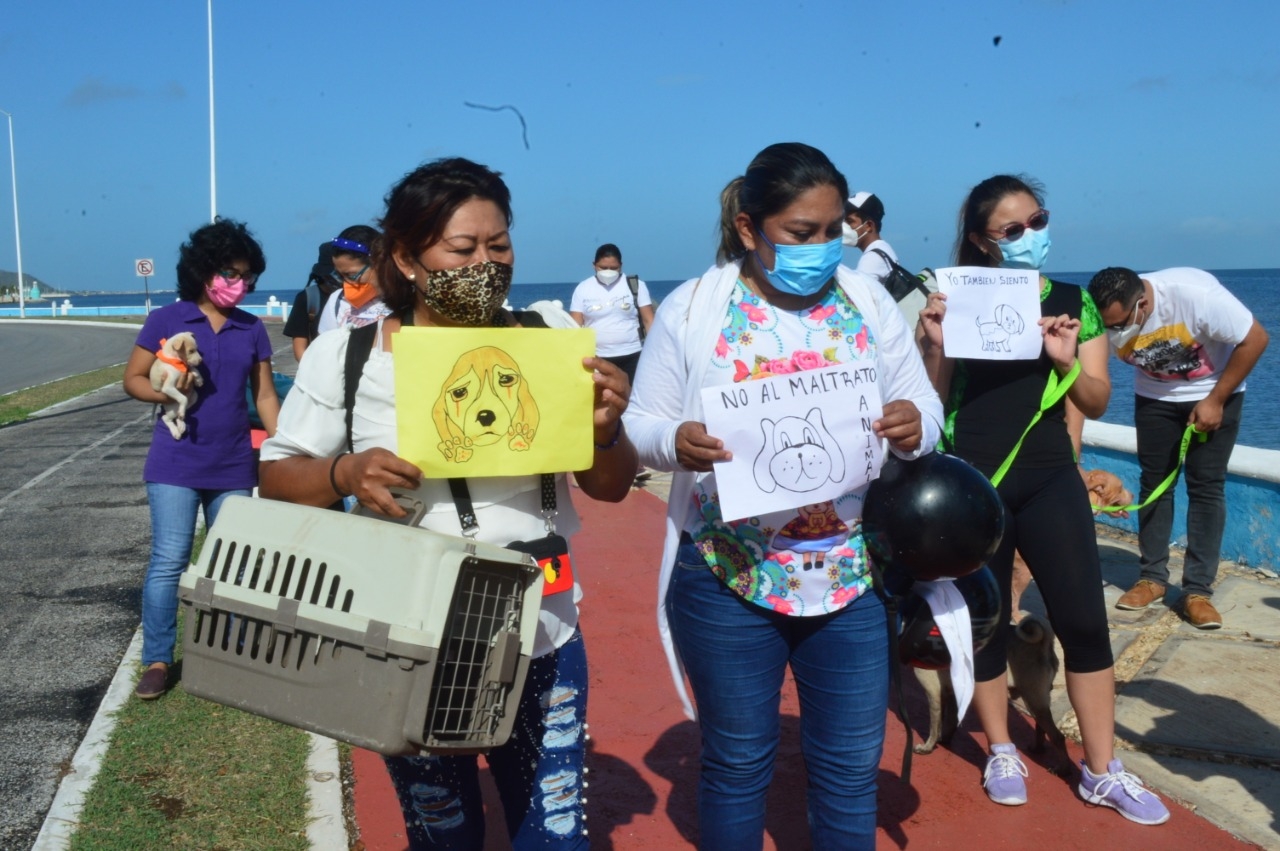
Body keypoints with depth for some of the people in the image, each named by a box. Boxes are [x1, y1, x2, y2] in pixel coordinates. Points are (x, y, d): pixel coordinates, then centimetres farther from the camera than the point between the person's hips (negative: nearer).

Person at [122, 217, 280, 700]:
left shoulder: (252, 329, 7)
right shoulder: (166, 320, -2)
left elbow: (265, 395, 9)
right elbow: (132, 379, 3)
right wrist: (164, 393, -18)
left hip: (234, 466, 3)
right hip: (176, 463, -3)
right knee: (168, 561, -5)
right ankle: (157, 662, 6)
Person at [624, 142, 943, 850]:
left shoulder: (868, 301, 3)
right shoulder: (691, 308, -4)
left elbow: (926, 407, 6)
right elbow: (641, 423, -1)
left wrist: (914, 425, -18)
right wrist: (676, 441, -24)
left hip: (852, 575, 2)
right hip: (728, 577, -2)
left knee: (851, 767, 13)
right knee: (737, 764, 14)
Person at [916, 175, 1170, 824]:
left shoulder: (1073, 302, 3)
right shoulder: (956, 299, -4)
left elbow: (1095, 403, 4)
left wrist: (1066, 362, -15)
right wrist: (934, 343, -20)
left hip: (1049, 480, 2)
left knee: (1084, 619, 2)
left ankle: (1101, 770, 17)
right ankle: (1001, 753, 29)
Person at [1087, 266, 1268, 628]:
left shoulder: (1196, 293, -36)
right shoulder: (1106, 322, -25)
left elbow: (1255, 339, -23)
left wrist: (1215, 401, -19)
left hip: (1213, 393, -3)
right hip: (1155, 395, 3)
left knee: (1206, 486, -4)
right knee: (1154, 482, 4)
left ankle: (1198, 590, 1)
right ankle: (1153, 578, 17)